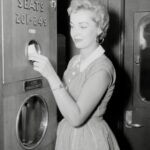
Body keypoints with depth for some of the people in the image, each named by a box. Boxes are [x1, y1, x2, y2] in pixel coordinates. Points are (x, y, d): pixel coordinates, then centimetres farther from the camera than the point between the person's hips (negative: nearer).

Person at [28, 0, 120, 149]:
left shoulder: (103, 68, -23)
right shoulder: (74, 60, 1)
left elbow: (76, 118, -29)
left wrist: (51, 76, -32)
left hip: (90, 138, -7)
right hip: (67, 134, 7)